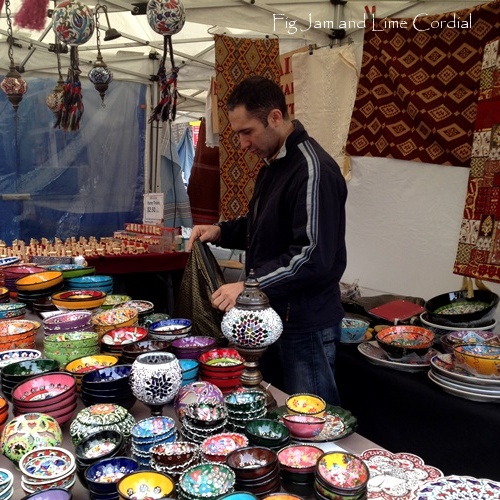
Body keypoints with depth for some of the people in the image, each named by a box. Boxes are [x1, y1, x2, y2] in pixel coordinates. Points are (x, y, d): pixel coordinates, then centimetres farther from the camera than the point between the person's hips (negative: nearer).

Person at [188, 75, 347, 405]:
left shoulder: (313, 170, -20)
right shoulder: (272, 164, 11)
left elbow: (314, 257, -27)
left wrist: (250, 286, -26)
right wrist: (221, 232, 7)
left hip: (306, 324, -9)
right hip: (271, 314, 9)